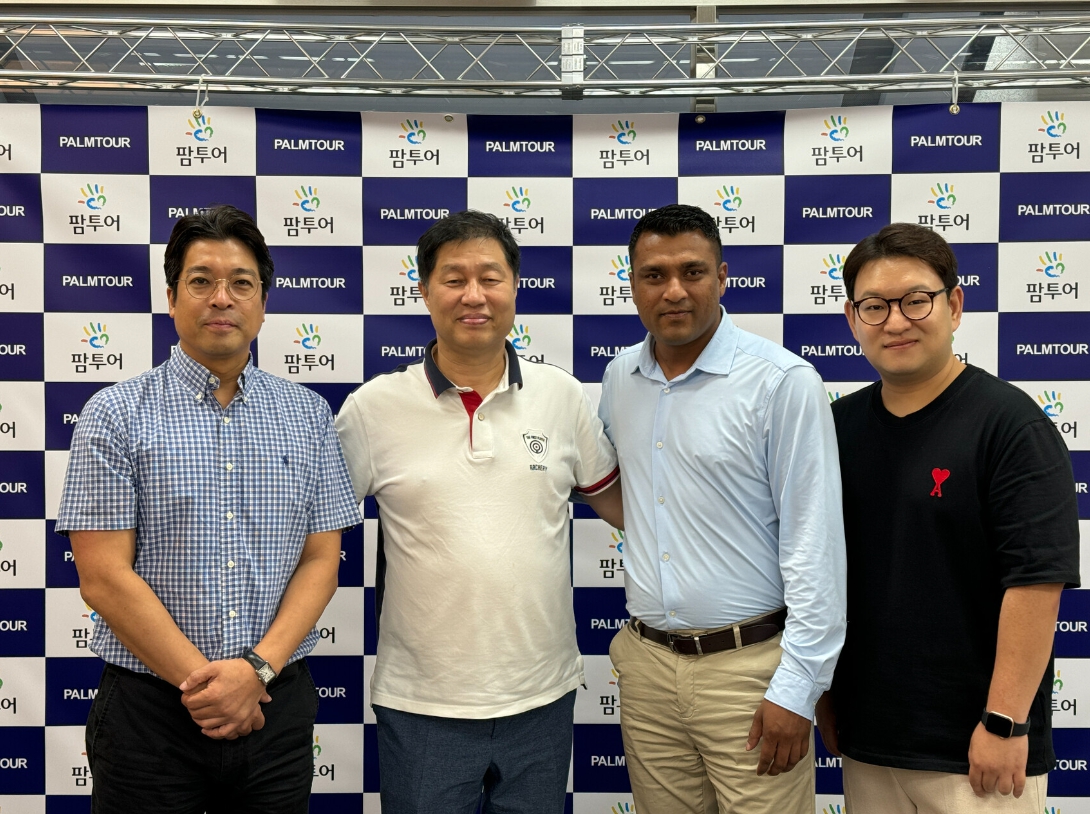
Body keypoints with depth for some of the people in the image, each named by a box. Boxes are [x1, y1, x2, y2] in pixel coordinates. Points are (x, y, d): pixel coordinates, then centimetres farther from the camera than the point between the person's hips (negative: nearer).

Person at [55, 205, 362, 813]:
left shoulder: (308, 414, 3)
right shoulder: (116, 415, -4)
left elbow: (322, 559, 1)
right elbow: (104, 578, -9)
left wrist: (257, 667, -12)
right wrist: (204, 681, -12)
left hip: (278, 703, 2)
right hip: (152, 711, -2)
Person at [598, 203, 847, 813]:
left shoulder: (783, 382, -12)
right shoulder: (620, 377, 6)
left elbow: (815, 542, -13)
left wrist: (797, 687, -14)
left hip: (748, 665, -5)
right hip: (646, 664, 5)